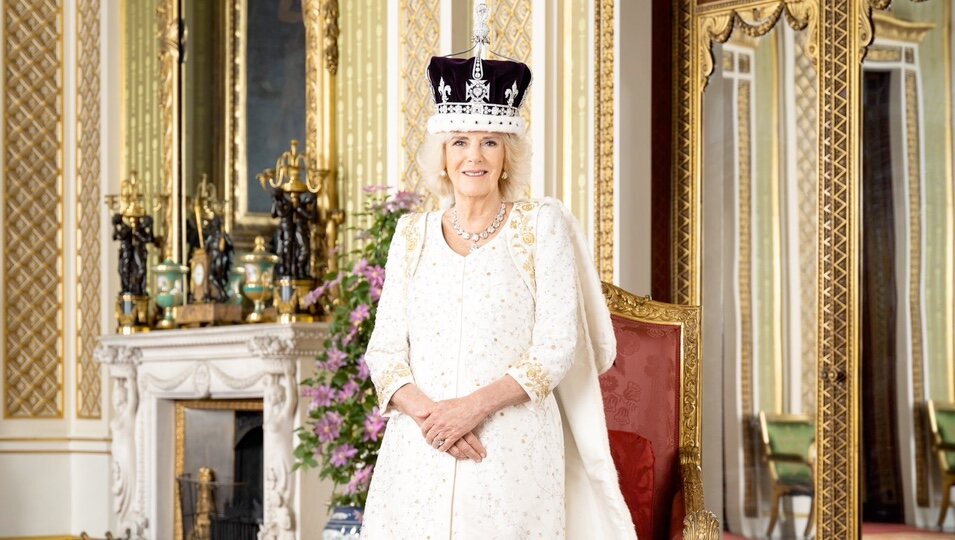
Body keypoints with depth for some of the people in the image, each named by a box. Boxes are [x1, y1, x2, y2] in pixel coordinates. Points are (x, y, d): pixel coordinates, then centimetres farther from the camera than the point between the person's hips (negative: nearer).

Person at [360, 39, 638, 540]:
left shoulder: (541, 226, 2)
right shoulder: (412, 233, 10)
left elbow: (557, 347, -5)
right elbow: (384, 348, 6)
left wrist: (476, 405, -15)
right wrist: (424, 411, -12)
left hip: (514, 454, -2)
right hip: (419, 453, 2)